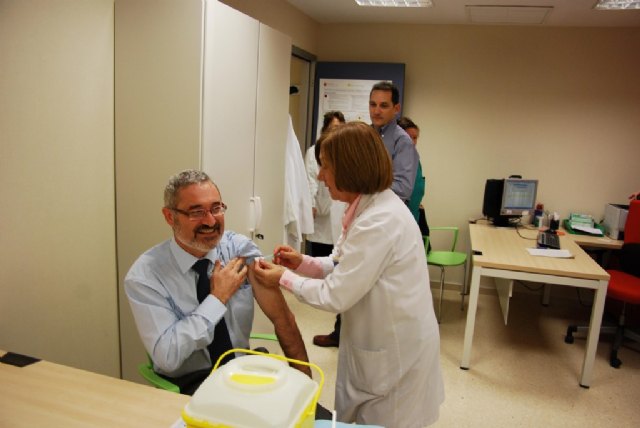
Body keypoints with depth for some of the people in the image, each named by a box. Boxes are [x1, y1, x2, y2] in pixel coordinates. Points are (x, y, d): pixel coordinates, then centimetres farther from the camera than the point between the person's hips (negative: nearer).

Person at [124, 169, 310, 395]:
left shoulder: (240, 247, -6)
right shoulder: (144, 276, -14)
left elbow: (281, 316, -7)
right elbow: (166, 357, -19)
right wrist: (217, 298, -19)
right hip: (187, 385, -3)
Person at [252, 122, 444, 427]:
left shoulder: (378, 222, -30)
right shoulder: (370, 205, 2)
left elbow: (336, 296, -24)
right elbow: (344, 266, 9)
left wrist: (284, 279, -12)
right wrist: (302, 263, -6)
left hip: (396, 351, -9)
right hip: (381, 340, 9)